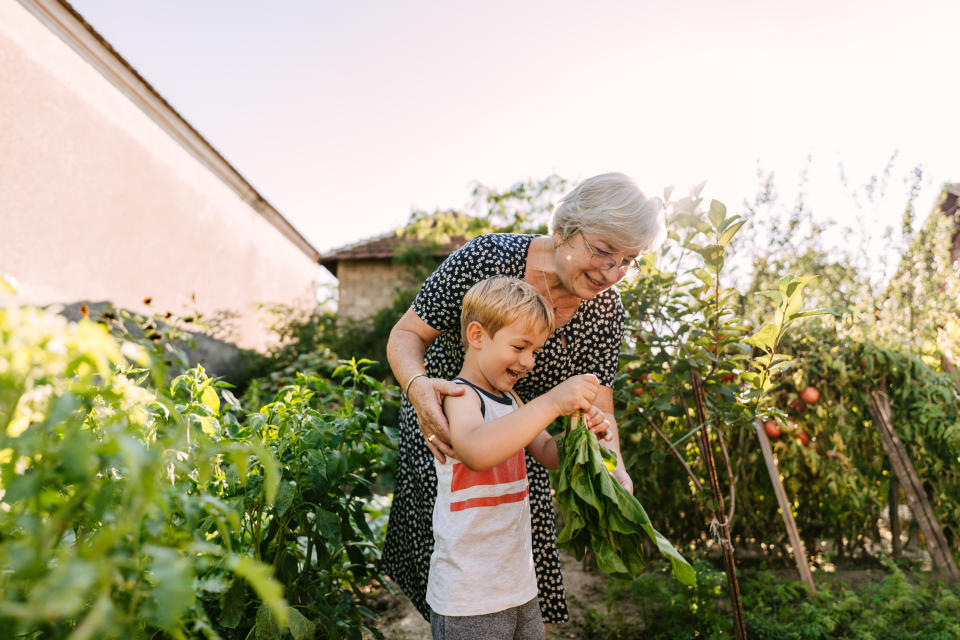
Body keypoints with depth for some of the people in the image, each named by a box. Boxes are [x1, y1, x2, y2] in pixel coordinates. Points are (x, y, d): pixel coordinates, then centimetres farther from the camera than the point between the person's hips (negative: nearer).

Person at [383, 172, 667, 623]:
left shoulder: (605, 311, -13)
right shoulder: (487, 258, -27)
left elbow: (596, 409, -11)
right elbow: (405, 335, -21)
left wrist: (613, 470, -30)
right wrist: (417, 384, -42)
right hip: (440, 429, -3)